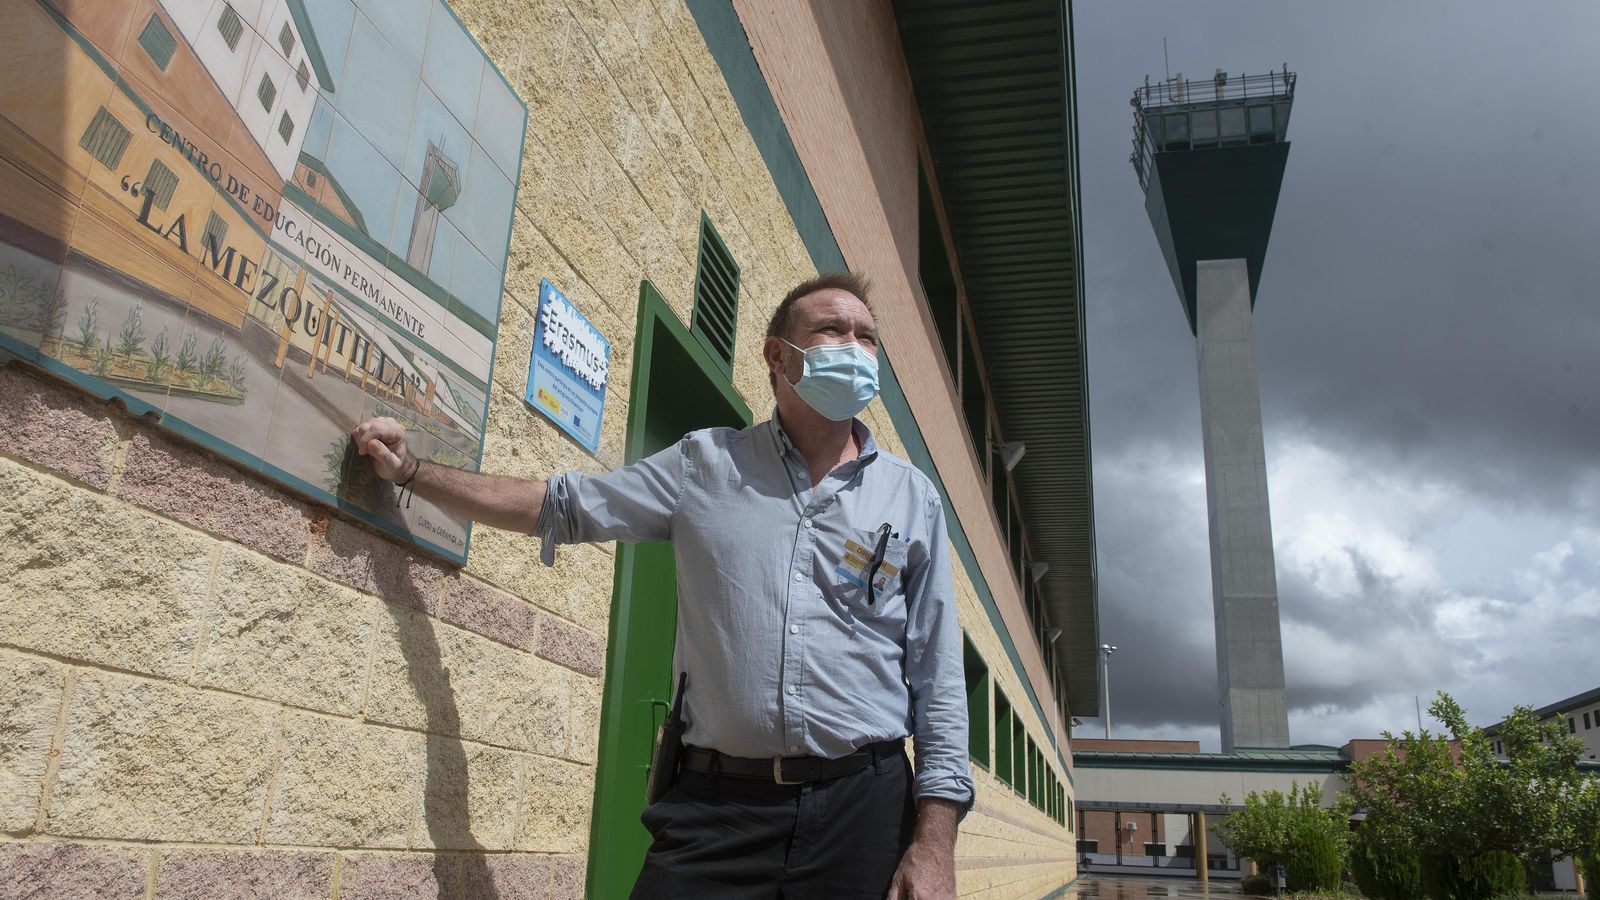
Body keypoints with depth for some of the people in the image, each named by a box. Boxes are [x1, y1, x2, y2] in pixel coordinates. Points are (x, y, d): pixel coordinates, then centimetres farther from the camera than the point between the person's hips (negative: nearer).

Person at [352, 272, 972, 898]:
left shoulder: (912, 495, 6)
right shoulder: (706, 463, 8)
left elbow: (937, 677, 3)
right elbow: (559, 506, 15)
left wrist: (936, 839, -4)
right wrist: (410, 470, 13)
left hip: (865, 805, 1)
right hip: (716, 801, 0)